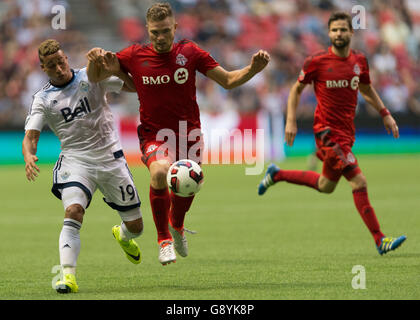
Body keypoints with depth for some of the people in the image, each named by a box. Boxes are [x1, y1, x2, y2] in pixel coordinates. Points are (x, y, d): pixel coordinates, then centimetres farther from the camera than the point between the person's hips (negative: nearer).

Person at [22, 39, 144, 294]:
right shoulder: (43, 99, 1)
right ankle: (68, 277, -33)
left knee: (135, 226, 8)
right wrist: (29, 156, -29)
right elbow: (30, 136, -7)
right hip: (75, 161, -1)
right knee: (73, 212, -29)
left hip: (111, 158, 1)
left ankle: (122, 235, 46)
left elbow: (137, 86, -1)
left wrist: (115, 70, -20)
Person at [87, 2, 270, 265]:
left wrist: (253, 68, -12)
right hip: (154, 134, -2)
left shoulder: (190, 53, 0)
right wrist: (97, 60, -14)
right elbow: (95, 77, 8)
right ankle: (164, 239, -13)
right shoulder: (135, 56, -1)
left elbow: (228, 80, 5)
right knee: (160, 172, -31)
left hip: (188, 133, 2)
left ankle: (177, 225, 27)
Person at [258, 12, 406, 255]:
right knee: (359, 182, -15)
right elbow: (297, 90, 2)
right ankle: (380, 240, -11)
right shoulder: (317, 62, -9)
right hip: (327, 130, -7)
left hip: (347, 131, 7)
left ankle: (277, 175, 40)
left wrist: (385, 114, 14)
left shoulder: (360, 60, 5)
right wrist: (291, 121, -5)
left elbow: (367, 89, 22)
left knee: (325, 186, 20)